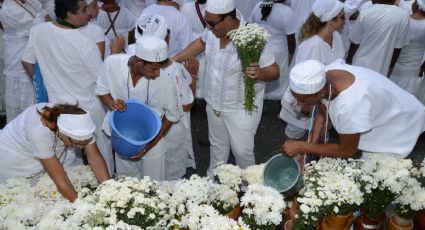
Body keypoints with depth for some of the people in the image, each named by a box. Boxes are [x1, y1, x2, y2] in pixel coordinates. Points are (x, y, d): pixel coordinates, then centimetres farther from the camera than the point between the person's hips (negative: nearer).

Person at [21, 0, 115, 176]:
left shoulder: (38, 31, -11)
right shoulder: (85, 44, -27)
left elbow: (27, 62, 4)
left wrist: (42, 84, 19)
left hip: (57, 104, 5)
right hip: (87, 107, -5)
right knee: (101, 150, 18)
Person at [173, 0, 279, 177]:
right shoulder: (213, 30, -13)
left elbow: (274, 71, -21)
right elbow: (201, 43, 10)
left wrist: (260, 73, -44)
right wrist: (174, 60, 6)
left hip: (241, 108, -6)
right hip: (214, 103, 6)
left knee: (241, 150, 12)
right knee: (217, 144, 26)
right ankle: (212, 179, 50)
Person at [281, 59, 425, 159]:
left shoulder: (349, 105, -46)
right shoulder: (322, 78, -26)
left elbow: (346, 151, -28)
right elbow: (323, 114, -6)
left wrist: (301, 146, -26)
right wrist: (306, 149, -12)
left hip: (398, 125, -5)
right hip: (378, 115, 6)